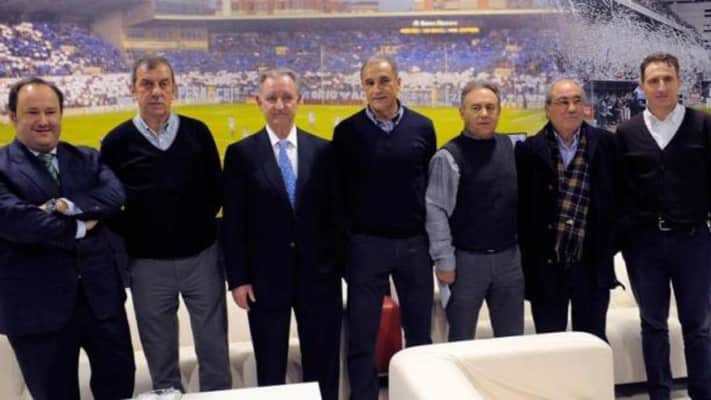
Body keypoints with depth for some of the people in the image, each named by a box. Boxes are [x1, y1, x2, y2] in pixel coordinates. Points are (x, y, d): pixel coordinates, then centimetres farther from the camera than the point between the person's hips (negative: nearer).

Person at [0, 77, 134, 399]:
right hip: (37, 305, -3)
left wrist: (66, 206, -24)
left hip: (100, 294, 4)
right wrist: (78, 228, -16)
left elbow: (115, 194, -10)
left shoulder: (87, 158, 7)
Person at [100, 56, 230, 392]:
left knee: (213, 347, 10)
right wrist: (132, 236, -4)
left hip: (202, 256, 1)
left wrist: (200, 222, 1)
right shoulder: (117, 141, -2)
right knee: (159, 353, 13)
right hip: (148, 263, 0)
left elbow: (217, 188, 8)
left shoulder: (197, 132, 1)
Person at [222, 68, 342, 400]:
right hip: (265, 275, -1)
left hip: (318, 272, 1)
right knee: (270, 369, 14)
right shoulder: (241, 153, -2)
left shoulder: (323, 150, 2)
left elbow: (334, 211, 4)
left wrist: (342, 263, 2)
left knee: (323, 365, 13)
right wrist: (237, 278, -6)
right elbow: (233, 222, -3)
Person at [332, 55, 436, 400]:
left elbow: (432, 183, 6)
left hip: (415, 243, 2)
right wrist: (344, 239, -2)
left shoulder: (422, 127, 2)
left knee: (420, 333, 14)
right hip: (365, 244, -1)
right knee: (362, 336, 6)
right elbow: (339, 190, 1)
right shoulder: (347, 131, -2)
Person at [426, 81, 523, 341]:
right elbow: (436, 211, -14)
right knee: (461, 341, 9)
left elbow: (516, 199, 14)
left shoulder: (508, 146, 6)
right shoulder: (449, 156, -12)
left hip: (509, 257, 5)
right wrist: (444, 262, -15)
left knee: (512, 340, 15)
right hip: (467, 260, -5)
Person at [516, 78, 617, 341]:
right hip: (545, 265, -1)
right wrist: (528, 258, -3)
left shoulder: (605, 144, 2)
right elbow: (522, 207, -1)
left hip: (592, 263, 1)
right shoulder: (530, 150, -2)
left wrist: (610, 246, 4)